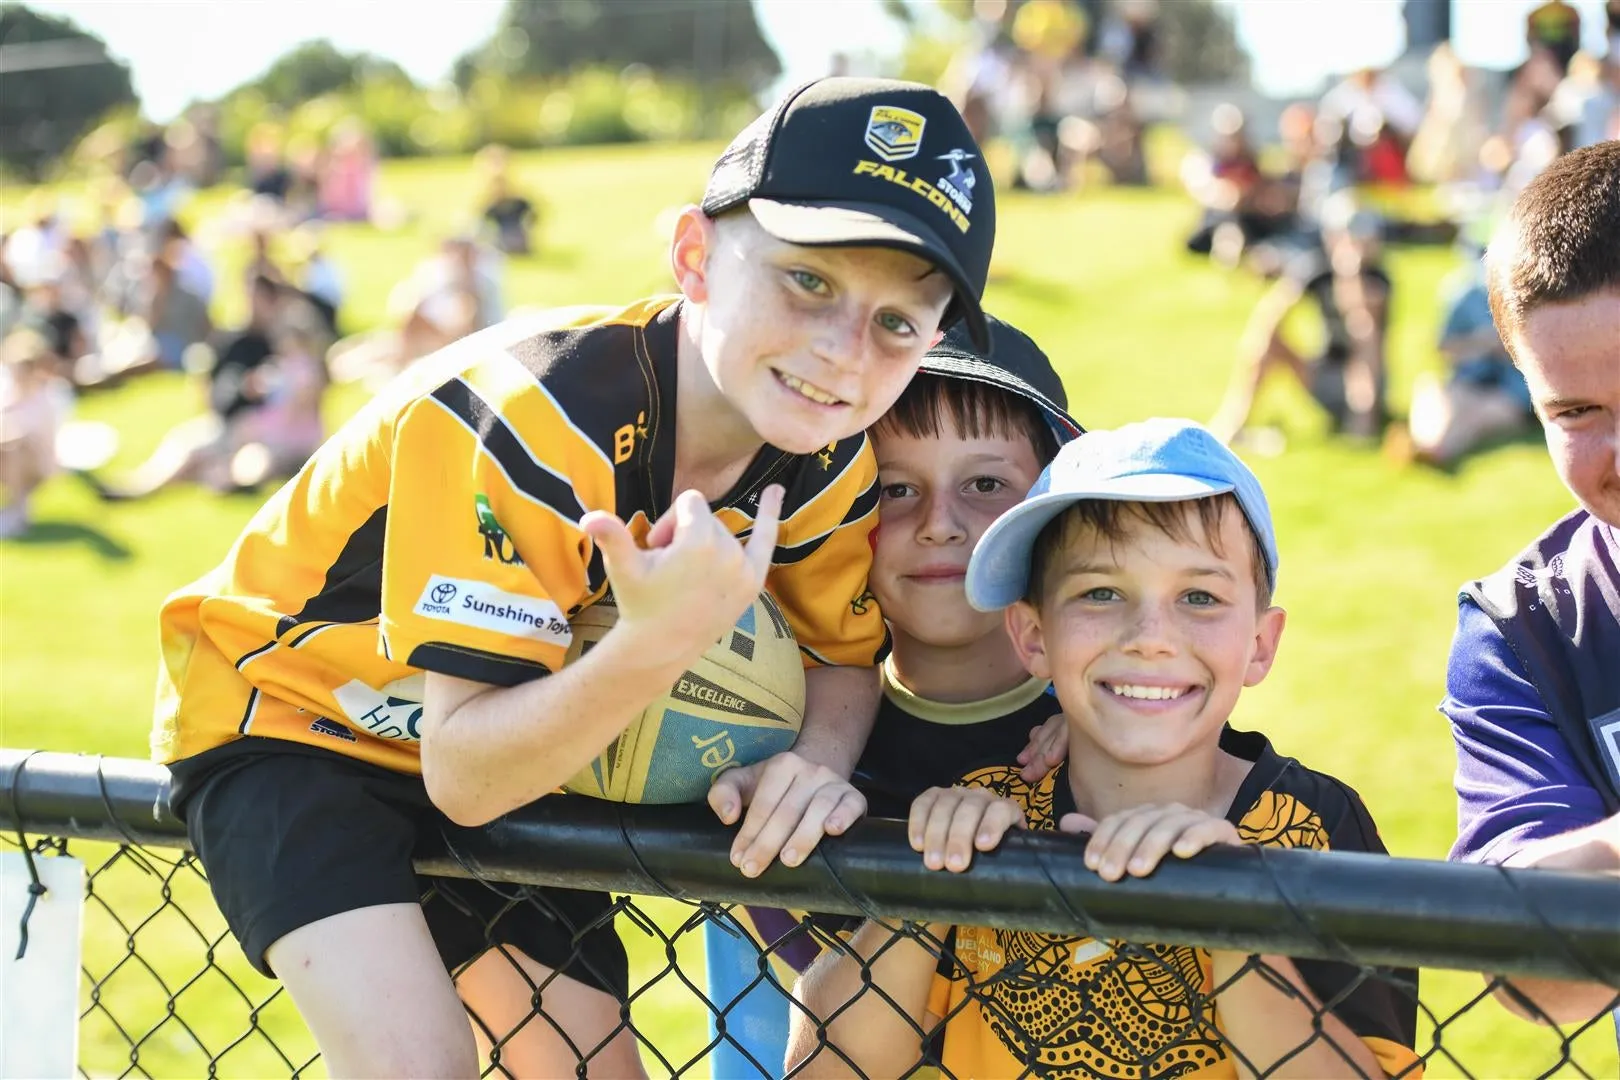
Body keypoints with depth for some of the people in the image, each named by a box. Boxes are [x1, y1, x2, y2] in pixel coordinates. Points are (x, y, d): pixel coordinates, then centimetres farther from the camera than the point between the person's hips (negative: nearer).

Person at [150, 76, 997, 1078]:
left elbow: (845, 655, 2)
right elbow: (461, 776, -34)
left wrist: (817, 758, -23)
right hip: (286, 709, -6)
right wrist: (656, 641, -50)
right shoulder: (518, 421, -34)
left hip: (504, 751, 7)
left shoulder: (829, 464, -15)